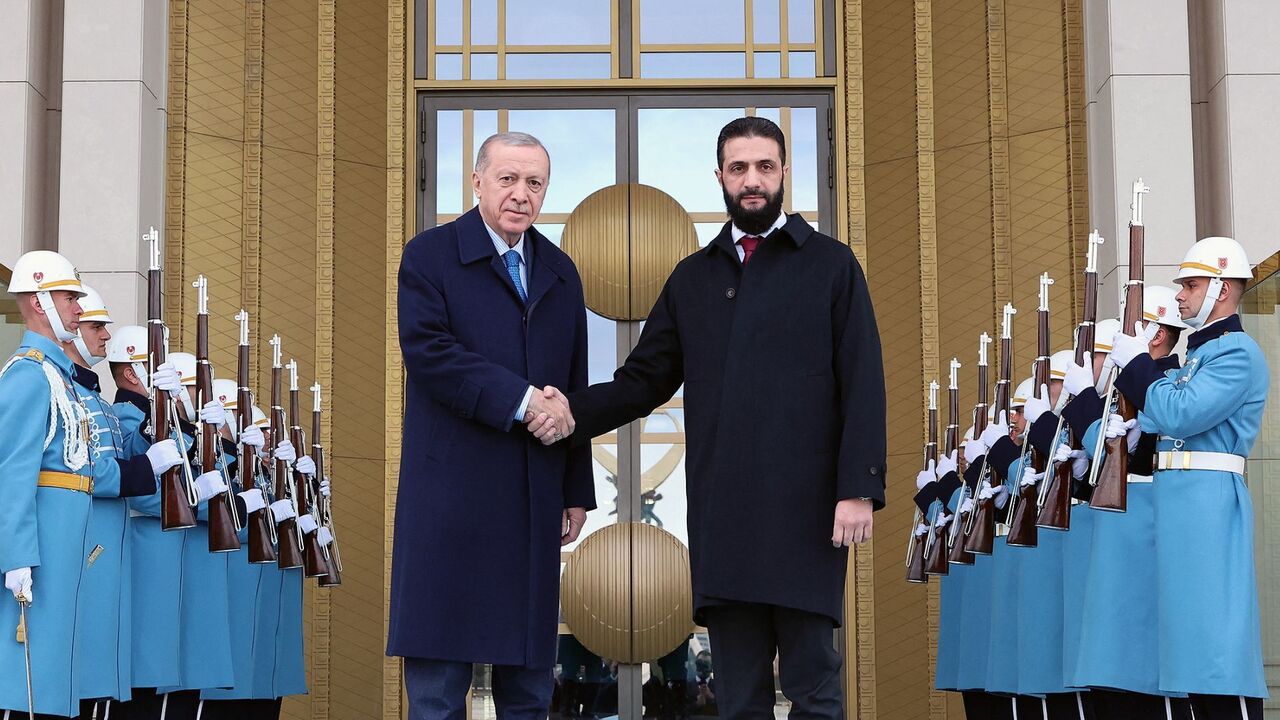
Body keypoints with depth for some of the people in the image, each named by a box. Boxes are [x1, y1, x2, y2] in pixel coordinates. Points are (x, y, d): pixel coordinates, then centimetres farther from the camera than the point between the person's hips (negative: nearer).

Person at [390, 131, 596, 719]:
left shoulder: (560, 272, 15)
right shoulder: (429, 256, 0)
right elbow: (429, 352, -15)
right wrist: (521, 399, -18)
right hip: (451, 490, -5)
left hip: (535, 496, 5)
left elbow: (573, 386, 15)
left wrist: (577, 490, 13)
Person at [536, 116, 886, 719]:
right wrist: (572, 411, -6)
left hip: (805, 513, -3)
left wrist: (859, 489, -10)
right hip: (721, 517, 3)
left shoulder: (831, 264, 6)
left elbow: (863, 386, 0)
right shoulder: (692, 277, 16)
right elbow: (643, 381, 12)